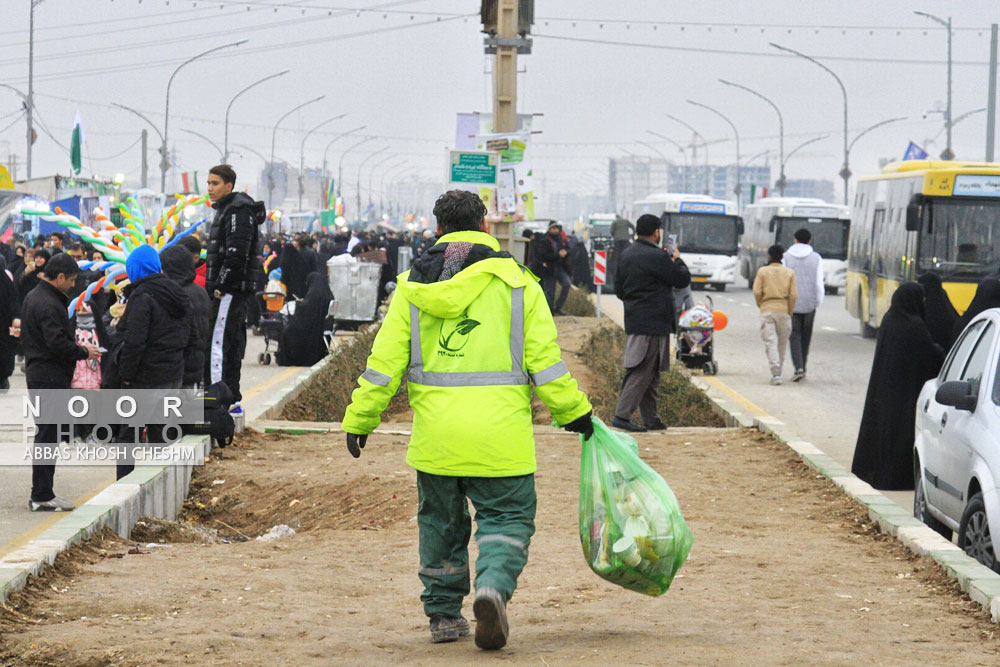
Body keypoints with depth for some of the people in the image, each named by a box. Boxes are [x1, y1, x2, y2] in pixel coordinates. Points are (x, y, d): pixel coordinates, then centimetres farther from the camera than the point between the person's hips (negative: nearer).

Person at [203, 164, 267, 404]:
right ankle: (231, 393, 18)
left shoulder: (238, 211, -13)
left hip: (230, 289, -11)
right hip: (227, 291, 11)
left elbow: (236, 254, -21)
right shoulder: (226, 210, 21)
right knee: (232, 342, 13)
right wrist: (214, 285, 17)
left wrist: (221, 287, -19)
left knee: (216, 342, -14)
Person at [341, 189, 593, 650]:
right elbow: (543, 358, -2)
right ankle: (493, 587, -21)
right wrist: (573, 412, 8)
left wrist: (360, 419, 13)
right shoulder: (515, 282, 0)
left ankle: (443, 613, 23)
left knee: (441, 521, 19)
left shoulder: (412, 286, 5)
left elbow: (385, 362, 4)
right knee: (506, 519, 5)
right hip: (499, 434, -2)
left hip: (435, 435, 2)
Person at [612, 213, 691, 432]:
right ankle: (622, 415, -11)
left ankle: (651, 419, 16)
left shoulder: (626, 255, 12)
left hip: (633, 320, 9)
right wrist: (677, 260, 9)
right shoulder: (656, 257, -16)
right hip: (653, 322, -9)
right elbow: (683, 279, -8)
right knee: (643, 371, -7)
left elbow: (618, 288, 19)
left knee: (651, 373, 14)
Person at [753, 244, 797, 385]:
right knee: (782, 343, 14)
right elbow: (793, 295, -1)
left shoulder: (762, 271, 1)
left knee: (770, 342, -7)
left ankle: (776, 373, -20)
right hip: (783, 310, 2)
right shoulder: (789, 273, 5)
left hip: (767, 310, -2)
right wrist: (790, 312, 7)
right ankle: (777, 372, 22)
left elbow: (757, 292, -5)